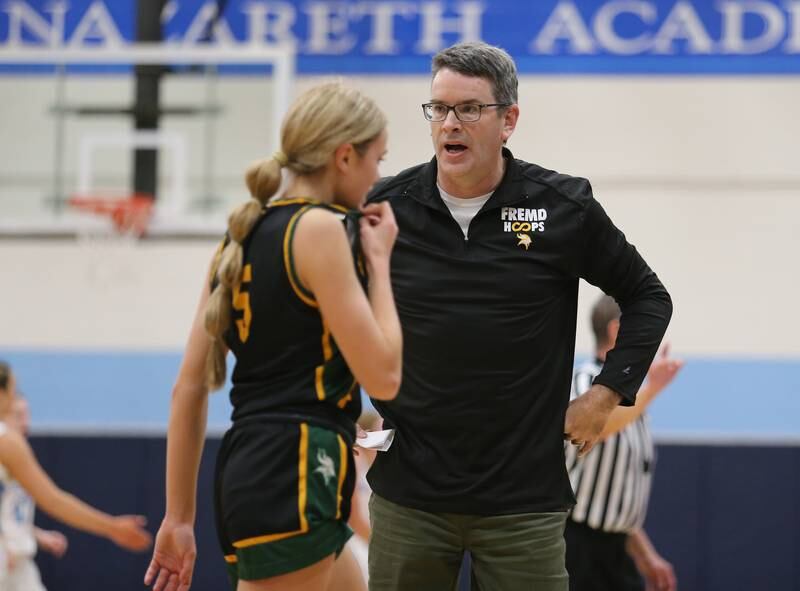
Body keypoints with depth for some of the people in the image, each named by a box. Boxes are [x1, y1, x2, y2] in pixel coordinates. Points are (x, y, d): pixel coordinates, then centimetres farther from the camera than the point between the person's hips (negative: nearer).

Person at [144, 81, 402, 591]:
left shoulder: (246, 232, 15)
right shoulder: (319, 228, -9)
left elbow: (189, 388, 14)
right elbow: (382, 376, -11)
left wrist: (179, 517, 17)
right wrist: (379, 259, 1)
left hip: (249, 470, 9)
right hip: (295, 479, -9)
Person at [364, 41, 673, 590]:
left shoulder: (564, 208, -2)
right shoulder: (385, 210, 1)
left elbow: (647, 298, 10)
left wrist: (606, 394, 1)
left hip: (522, 499, -1)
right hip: (408, 495, 1)